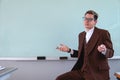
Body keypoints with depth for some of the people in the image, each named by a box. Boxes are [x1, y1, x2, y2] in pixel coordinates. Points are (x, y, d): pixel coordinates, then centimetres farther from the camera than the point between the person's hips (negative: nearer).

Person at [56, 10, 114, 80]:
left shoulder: (103, 33, -4)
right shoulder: (81, 35, 14)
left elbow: (111, 53, -4)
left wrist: (104, 51, -26)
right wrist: (69, 50, 7)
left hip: (98, 73, -6)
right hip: (82, 71, 6)